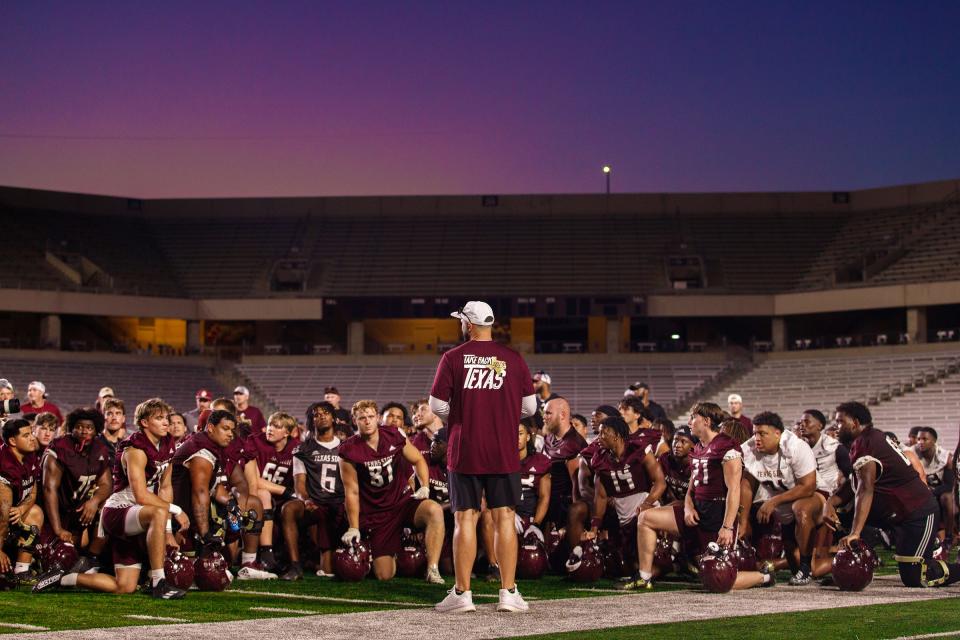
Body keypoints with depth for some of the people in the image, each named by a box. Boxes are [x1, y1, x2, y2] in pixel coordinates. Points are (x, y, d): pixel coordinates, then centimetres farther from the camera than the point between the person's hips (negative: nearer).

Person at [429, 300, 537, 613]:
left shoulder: (453, 358, -4)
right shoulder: (513, 358, 1)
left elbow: (437, 406, -4)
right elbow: (529, 407, 4)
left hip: (464, 452, -1)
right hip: (504, 454, 1)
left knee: (465, 519, 3)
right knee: (504, 519, 5)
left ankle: (462, 593, 4)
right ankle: (508, 593, 4)